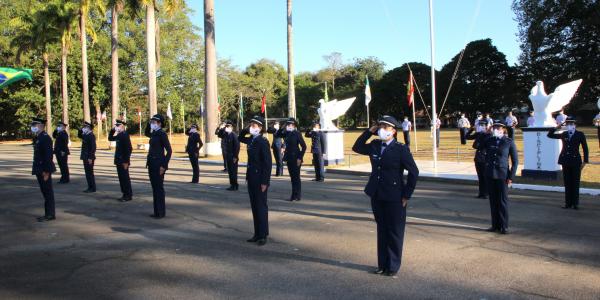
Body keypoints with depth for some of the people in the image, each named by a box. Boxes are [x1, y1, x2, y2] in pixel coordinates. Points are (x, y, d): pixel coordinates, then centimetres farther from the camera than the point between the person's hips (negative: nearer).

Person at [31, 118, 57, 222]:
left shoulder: (45, 138, -16)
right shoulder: (37, 138, 15)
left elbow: (48, 155, -21)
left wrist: (46, 172, -22)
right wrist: (37, 170, 16)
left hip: (44, 170, -10)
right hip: (39, 170, 10)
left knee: (48, 192, -3)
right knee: (45, 192, 13)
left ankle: (50, 214, 3)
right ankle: (49, 214, 20)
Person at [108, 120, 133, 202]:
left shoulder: (125, 135, -16)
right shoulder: (119, 135, 11)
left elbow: (129, 149, -20)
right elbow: (110, 138, 26)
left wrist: (126, 161, -21)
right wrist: (112, 130, 10)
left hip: (123, 161, -9)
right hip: (119, 161, 9)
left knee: (125, 178, -3)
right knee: (121, 178, 12)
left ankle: (128, 195, 4)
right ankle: (125, 194, 20)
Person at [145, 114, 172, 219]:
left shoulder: (162, 134, -13)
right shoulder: (154, 134, 12)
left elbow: (169, 151, -16)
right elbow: (146, 133, 37)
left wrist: (164, 166, -20)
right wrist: (149, 123, 19)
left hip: (159, 164, -9)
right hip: (152, 163, 9)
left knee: (159, 188, -3)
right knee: (154, 188, 11)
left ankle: (161, 212, 5)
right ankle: (157, 211, 18)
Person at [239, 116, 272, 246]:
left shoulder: (263, 141, -15)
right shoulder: (251, 140, 8)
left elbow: (268, 163, -17)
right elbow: (240, 138, 30)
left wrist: (265, 181, -19)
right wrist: (246, 130, 10)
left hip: (260, 179, -8)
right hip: (251, 177, 8)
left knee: (261, 206, 0)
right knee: (254, 206, 12)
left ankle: (263, 235, 10)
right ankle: (257, 234, 21)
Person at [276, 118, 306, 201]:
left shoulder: (297, 134, -10)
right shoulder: (286, 133, 8)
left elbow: (304, 146, -12)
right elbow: (276, 135, 13)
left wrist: (300, 158, -16)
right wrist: (282, 128, 0)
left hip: (295, 159, -7)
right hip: (289, 158, 7)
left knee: (296, 177, 0)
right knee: (292, 177, 12)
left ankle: (297, 196, 8)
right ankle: (294, 195, 20)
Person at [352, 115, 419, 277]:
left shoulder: (401, 149, -11)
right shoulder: (374, 146, 5)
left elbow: (413, 172, -9)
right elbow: (356, 147, 16)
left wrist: (406, 195, -9)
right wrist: (369, 132, 3)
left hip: (394, 198, -5)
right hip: (377, 195, 5)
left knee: (394, 232, 6)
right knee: (381, 230, 14)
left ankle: (393, 266, 18)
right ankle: (382, 264, 25)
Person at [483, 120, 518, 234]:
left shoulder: (509, 142, -2)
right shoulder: (489, 141, 8)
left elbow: (515, 161, -2)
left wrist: (511, 176, -7)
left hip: (502, 175, -3)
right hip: (490, 175, 4)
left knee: (502, 201, 1)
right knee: (493, 201, 8)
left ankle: (504, 226, 9)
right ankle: (495, 225, 16)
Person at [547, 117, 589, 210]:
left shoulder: (580, 134, 0)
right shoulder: (563, 134, 8)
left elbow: (585, 148, 0)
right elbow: (550, 135, 10)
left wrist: (585, 161, -5)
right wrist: (556, 128, -4)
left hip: (575, 161, -3)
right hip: (565, 161, 3)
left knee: (575, 183, 1)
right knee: (567, 183, 7)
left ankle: (575, 203, 8)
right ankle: (568, 203, 12)